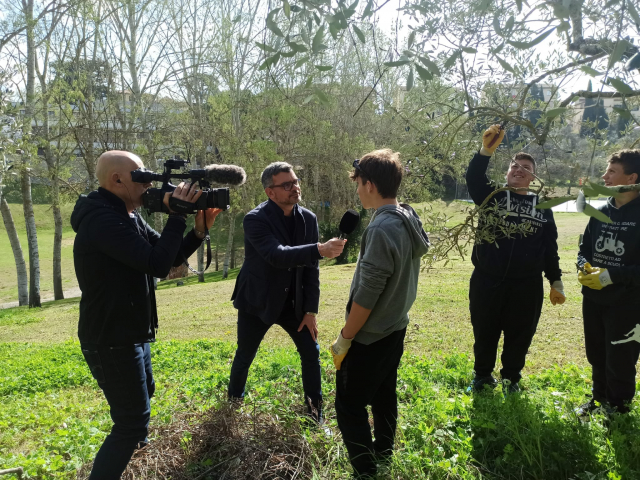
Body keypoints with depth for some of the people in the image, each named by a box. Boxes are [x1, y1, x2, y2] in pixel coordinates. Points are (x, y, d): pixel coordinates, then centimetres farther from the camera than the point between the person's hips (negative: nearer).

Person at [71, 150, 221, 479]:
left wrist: (199, 230, -6)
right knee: (133, 421, -4)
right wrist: (177, 216, -23)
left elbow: (170, 258, 8)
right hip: (111, 340, -11)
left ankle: (131, 441, 58)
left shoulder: (128, 217, 7)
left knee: (143, 392, 32)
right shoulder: (103, 220, -25)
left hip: (128, 334, 11)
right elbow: (158, 265, -31)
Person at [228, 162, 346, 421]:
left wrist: (310, 310, -3)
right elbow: (277, 255, -38)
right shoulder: (255, 219, -21)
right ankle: (233, 403, 39)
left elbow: (310, 268, -1)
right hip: (257, 302, -4)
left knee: (311, 353, 4)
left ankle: (315, 413, 22)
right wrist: (320, 250, -51)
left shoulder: (308, 219, -5)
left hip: (293, 302, 4)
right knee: (244, 357, 12)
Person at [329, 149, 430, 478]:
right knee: (383, 397, 23)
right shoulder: (410, 219, 2)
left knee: (349, 407, 5)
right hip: (395, 329, 9)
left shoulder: (382, 229, -25)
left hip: (369, 337, -9)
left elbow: (367, 294, -24)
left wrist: (344, 338, -14)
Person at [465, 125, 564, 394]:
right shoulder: (492, 195, 3)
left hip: (526, 285, 1)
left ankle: (511, 377, 34)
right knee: (484, 332, 12)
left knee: (520, 335, 12)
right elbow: (473, 180, -20)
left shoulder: (542, 206, 8)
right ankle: (482, 375, 33)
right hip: (486, 281, -1)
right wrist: (487, 150, -35)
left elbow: (550, 248, 10)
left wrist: (556, 281, 8)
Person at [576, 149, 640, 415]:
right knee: (596, 356, 19)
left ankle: (618, 409, 27)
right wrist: (585, 268, -8)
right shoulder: (601, 212, 4)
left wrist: (611, 275, -23)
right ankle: (599, 398, 39)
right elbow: (584, 249, 12)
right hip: (593, 299, 6)